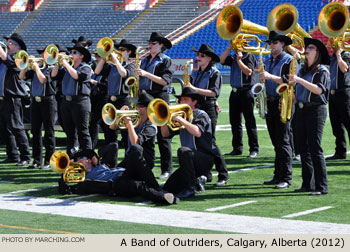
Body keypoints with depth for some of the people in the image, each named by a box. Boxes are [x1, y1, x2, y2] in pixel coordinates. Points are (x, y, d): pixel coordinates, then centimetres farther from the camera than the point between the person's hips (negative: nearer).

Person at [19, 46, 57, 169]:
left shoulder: (51, 69, -4)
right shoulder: (35, 69, 13)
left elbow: (43, 79, -19)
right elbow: (22, 77, 9)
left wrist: (36, 66, -12)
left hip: (48, 101, -6)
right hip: (35, 101, 6)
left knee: (49, 132, -3)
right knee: (35, 131, 7)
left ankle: (48, 161, 0)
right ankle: (37, 160, 13)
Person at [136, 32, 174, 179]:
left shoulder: (166, 61, -1)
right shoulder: (145, 60, 18)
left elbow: (165, 81, -13)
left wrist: (146, 74, -19)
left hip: (159, 98, -6)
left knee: (162, 135, -6)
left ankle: (167, 169, -3)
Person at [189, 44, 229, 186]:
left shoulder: (214, 73, -3)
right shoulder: (195, 74, 17)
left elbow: (214, 92, -16)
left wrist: (195, 89, -23)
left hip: (209, 109, -7)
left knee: (209, 142, -11)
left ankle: (223, 175, -7)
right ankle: (205, 174, 11)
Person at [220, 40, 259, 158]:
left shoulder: (249, 56, -3)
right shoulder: (233, 58, 14)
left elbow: (248, 72, -15)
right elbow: (221, 60, 1)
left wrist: (239, 60, -12)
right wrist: (229, 48, -2)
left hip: (246, 92, -7)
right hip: (235, 92, 7)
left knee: (250, 121, -5)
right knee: (235, 122, 9)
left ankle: (254, 149, -2)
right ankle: (237, 148, 16)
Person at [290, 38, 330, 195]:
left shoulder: (322, 70, -5)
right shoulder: (303, 70, 16)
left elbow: (318, 89, -22)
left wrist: (299, 80, -26)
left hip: (316, 110, -7)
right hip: (302, 110, 7)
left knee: (315, 148, -10)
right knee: (303, 148, 7)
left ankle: (322, 186, -7)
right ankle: (308, 184, 13)